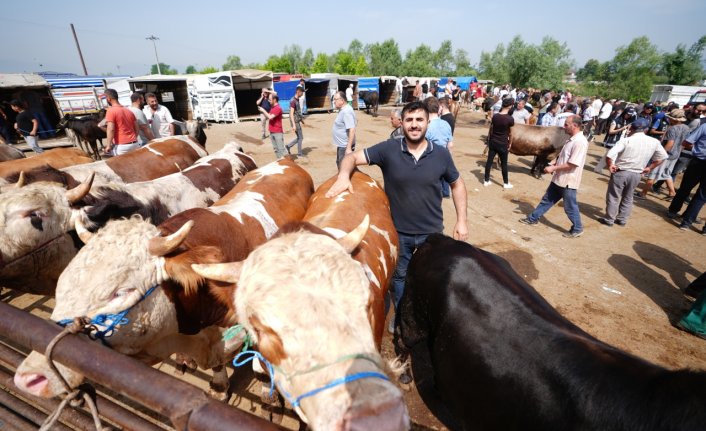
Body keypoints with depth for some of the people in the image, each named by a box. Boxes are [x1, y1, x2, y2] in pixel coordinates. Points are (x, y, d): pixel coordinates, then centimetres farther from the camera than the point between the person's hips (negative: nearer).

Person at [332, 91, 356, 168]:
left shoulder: (346, 112, -22)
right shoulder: (343, 110, 9)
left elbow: (352, 130, -28)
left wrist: (349, 148, -31)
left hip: (345, 146, -11)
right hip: (341, 145, 11)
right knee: (340, 164, 25)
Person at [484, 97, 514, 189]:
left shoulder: (495, 116, -3)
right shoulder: (510, 118, -14)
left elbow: (490, 130, 5)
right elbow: (510, 133, -7)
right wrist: (510, 143, 5)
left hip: (493, 142, 4)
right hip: (503, 144, -3)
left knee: (489, 161, 10)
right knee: (504, 163, 7)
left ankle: (486, 180, 16)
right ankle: (506, 183, 18)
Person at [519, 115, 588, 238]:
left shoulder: (580, 142, -22)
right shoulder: (572, 139, 8)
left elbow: (572, 164, -25)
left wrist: (553, 168, -18)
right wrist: (554, 163, 5)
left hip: (568, 181, -9)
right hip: (558, 179, 9)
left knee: (570, 207, 6)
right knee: (547, 199, 18)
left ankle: (577, 229, 24)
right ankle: (533, 218, 31)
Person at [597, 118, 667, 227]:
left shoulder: (626, 140, -14)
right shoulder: (654, 142, 1)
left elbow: (609, 155, -24)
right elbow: (662, 157, 14)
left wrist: (610, 165, -7)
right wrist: (649, 168, 18)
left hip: (620, 173, -4)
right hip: (636, 175, 5)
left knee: (613, 197, 8)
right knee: (628, 198, 20)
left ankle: (609, 219, 17)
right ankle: (622, 219, 28)